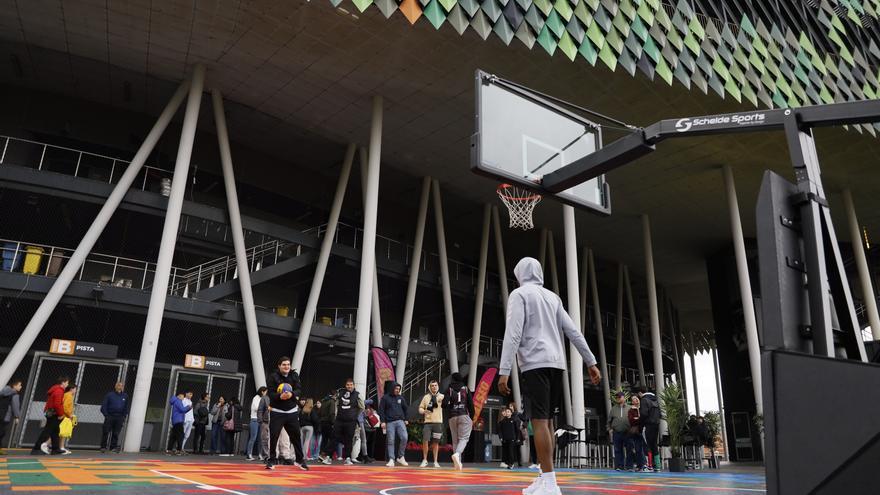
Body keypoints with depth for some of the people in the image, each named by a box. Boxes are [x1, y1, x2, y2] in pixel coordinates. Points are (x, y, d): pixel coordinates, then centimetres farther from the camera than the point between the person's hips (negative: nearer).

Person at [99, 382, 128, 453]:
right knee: (105, 432, -2)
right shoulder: (110, 395, -1)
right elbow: (104, 406, -1)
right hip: (110, 416, -2)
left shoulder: (125, 396, 10)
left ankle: (114, 447, 11)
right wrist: (106, 415, -9)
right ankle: (103, 447, 7)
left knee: (116, 433, 5)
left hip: (119, 418, 3)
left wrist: (124, 416, 9)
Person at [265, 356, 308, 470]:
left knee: (296, 436, 8)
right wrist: (280, 396, -34)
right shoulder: (273, 377, -8)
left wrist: (291, 394, -28)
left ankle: (300, 460, 20)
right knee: (273, 436, -4)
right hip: (276, 412, -3)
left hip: (292, 412, 3)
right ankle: (272, 460, 10)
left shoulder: (294, 375, 2)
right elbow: (270, 393, -15)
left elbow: (298, 390, -6)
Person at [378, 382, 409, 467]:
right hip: (389, 422, -2)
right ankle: (391, 460, 4)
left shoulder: (401, 398, 12)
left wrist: (406, 419, 13)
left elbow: (406, 408, 20)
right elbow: (381, 410, 1)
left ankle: (401, 457, 2)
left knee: (404, 438, -13)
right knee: (390, 441, -2)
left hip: (400, 421, 2)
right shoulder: (385, 398, 2)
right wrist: (383, 421, -6)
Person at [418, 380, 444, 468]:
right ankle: (425, 460, 9)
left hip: (438, 422, -1)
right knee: (425, 441, -6)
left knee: (436, 442, 4)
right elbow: (420, 408, 11)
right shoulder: (426, 397, 9)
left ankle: (435, 461, 15)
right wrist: (423, 411, -11)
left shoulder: (442, 396, 4)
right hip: (428, 422, 1)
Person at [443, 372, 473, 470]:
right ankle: (457, 454, -33)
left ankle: (457, 463, 6)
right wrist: (472, 418, 11)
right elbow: (471, 404, 4)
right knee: (464, 438, -6)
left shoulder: (449, 390, 8)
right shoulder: (466, 389, 9)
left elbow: (445, 404, -3)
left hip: (452, 417, 2)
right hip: (464, 415, -2)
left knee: (455, 440, 9)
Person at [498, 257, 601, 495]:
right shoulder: (553, 296, 19)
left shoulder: (519, 294, 0)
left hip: (535, 363, -7)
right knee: (547, 420, 11)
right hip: (556, 363, 7)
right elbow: (574, 332, 14)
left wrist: (504, 372, -15)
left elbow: (513, 334, -12)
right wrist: (591, 362, 15)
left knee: (539, 420, -8)